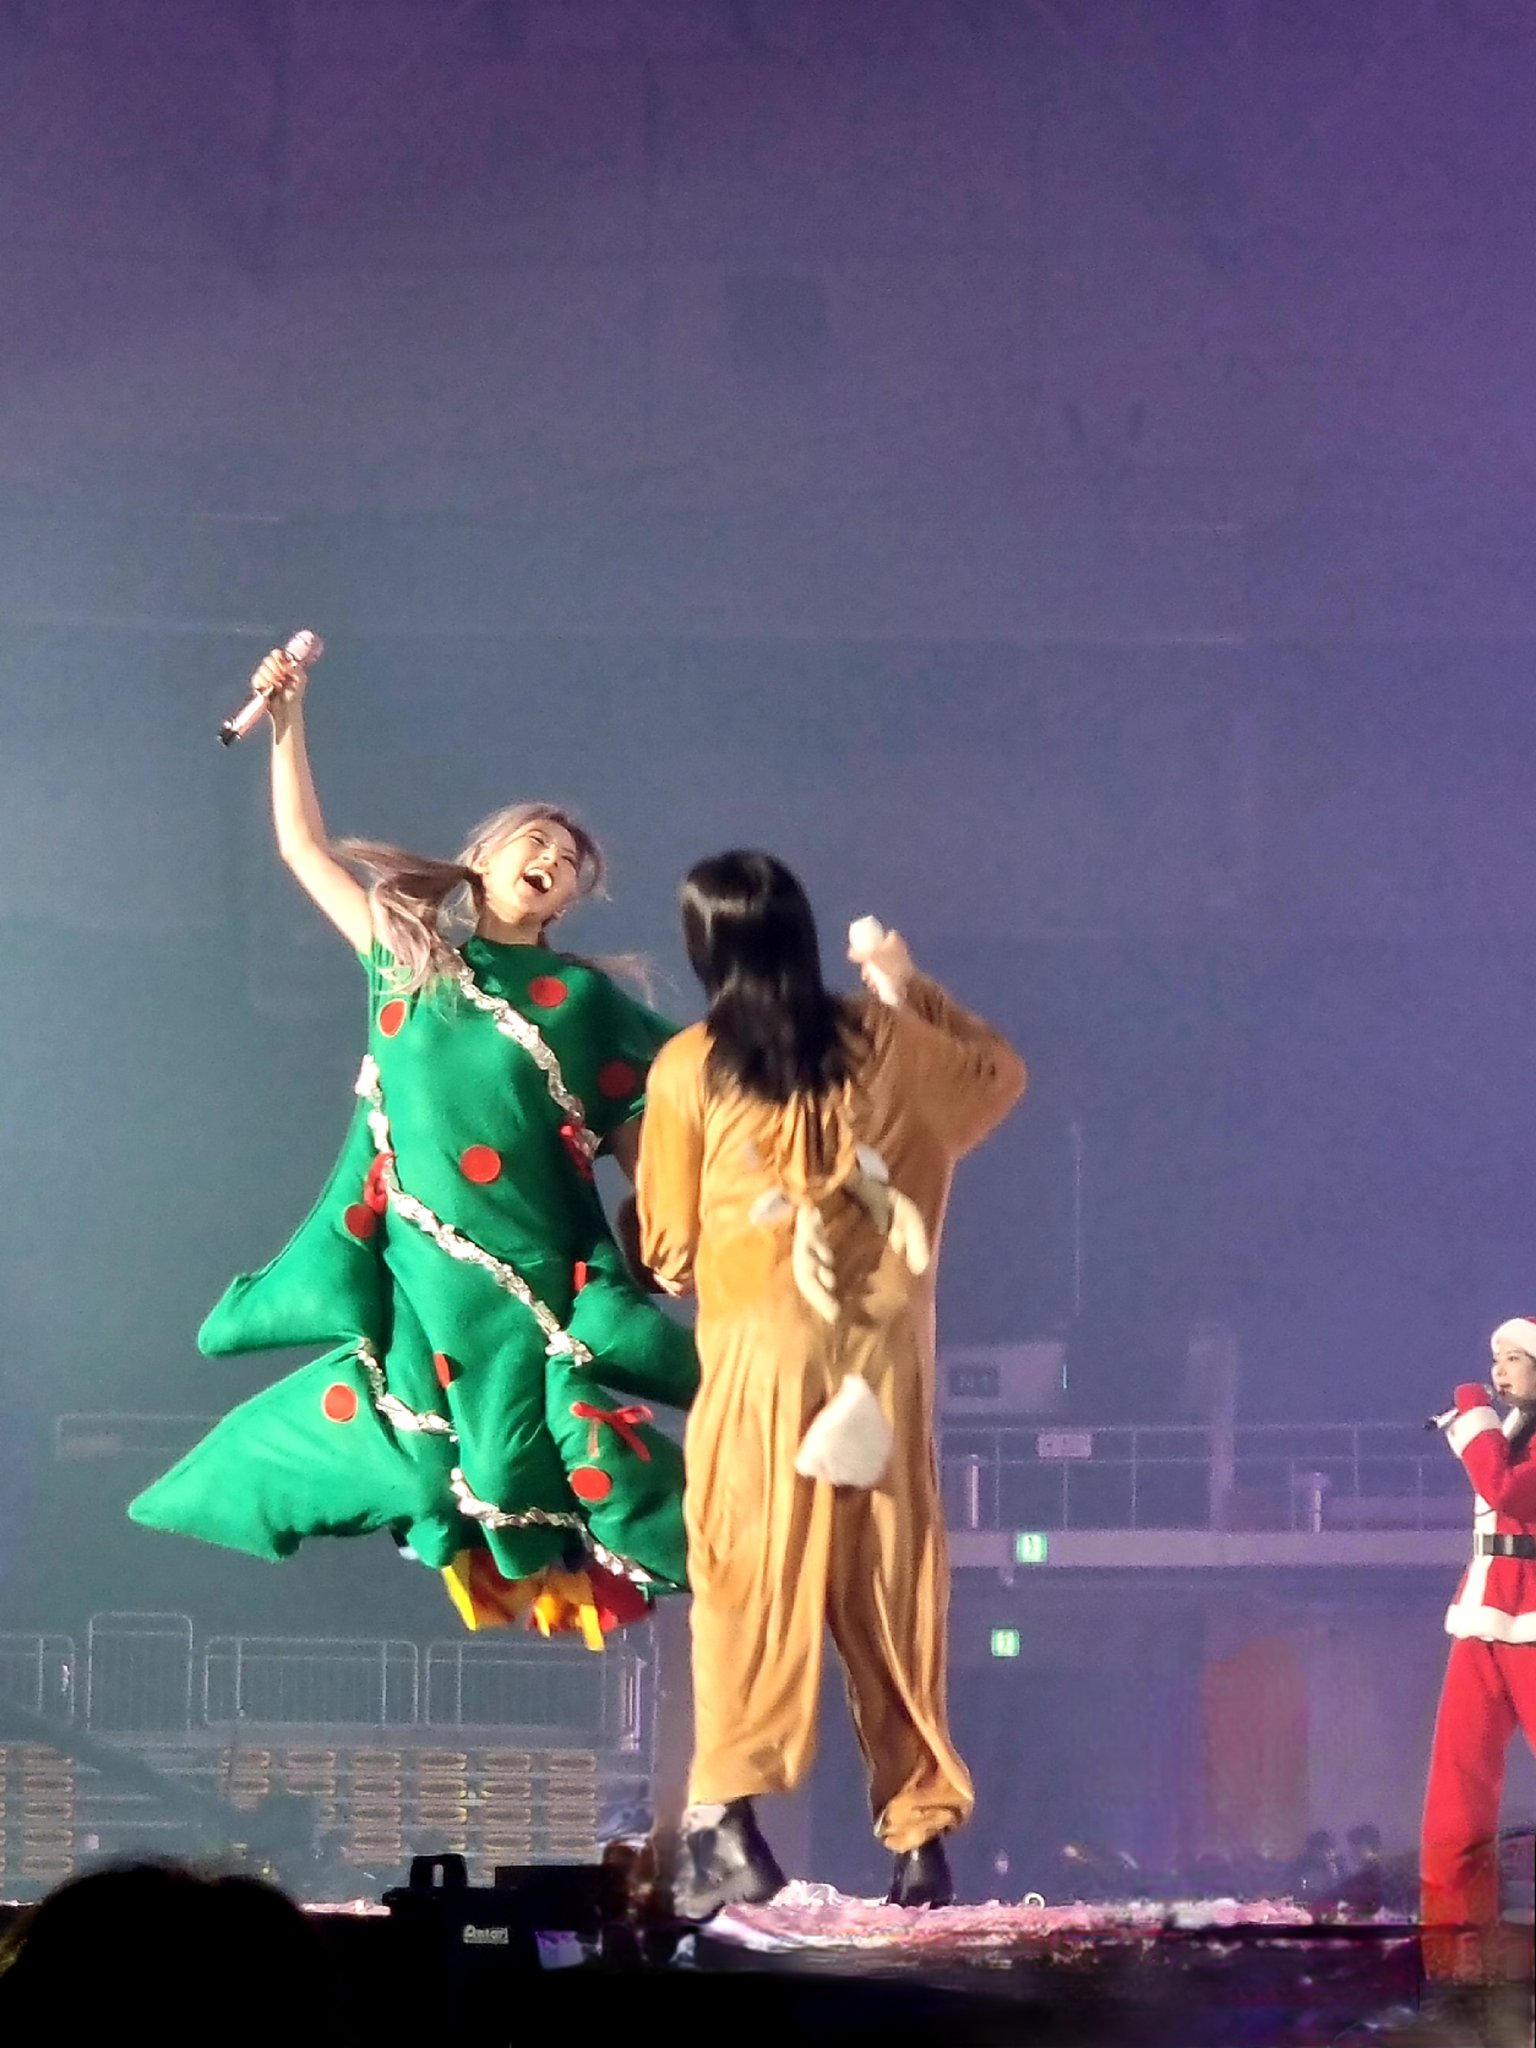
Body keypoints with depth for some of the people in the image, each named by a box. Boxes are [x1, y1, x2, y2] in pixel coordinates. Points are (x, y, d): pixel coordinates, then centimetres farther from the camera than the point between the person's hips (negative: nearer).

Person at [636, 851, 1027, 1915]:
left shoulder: (689, 1070, -1)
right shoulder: (881, 1041, 6)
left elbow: (668, 1246, 4)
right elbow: (1000, 1071, 27)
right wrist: (908, 984, 33)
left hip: (760, 1353, -3)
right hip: (885, 1348, 3)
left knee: (752, 1582, -4)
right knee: (892, 1589, 8)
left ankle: (729, 1816, -19)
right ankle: (923, 1832, 9)